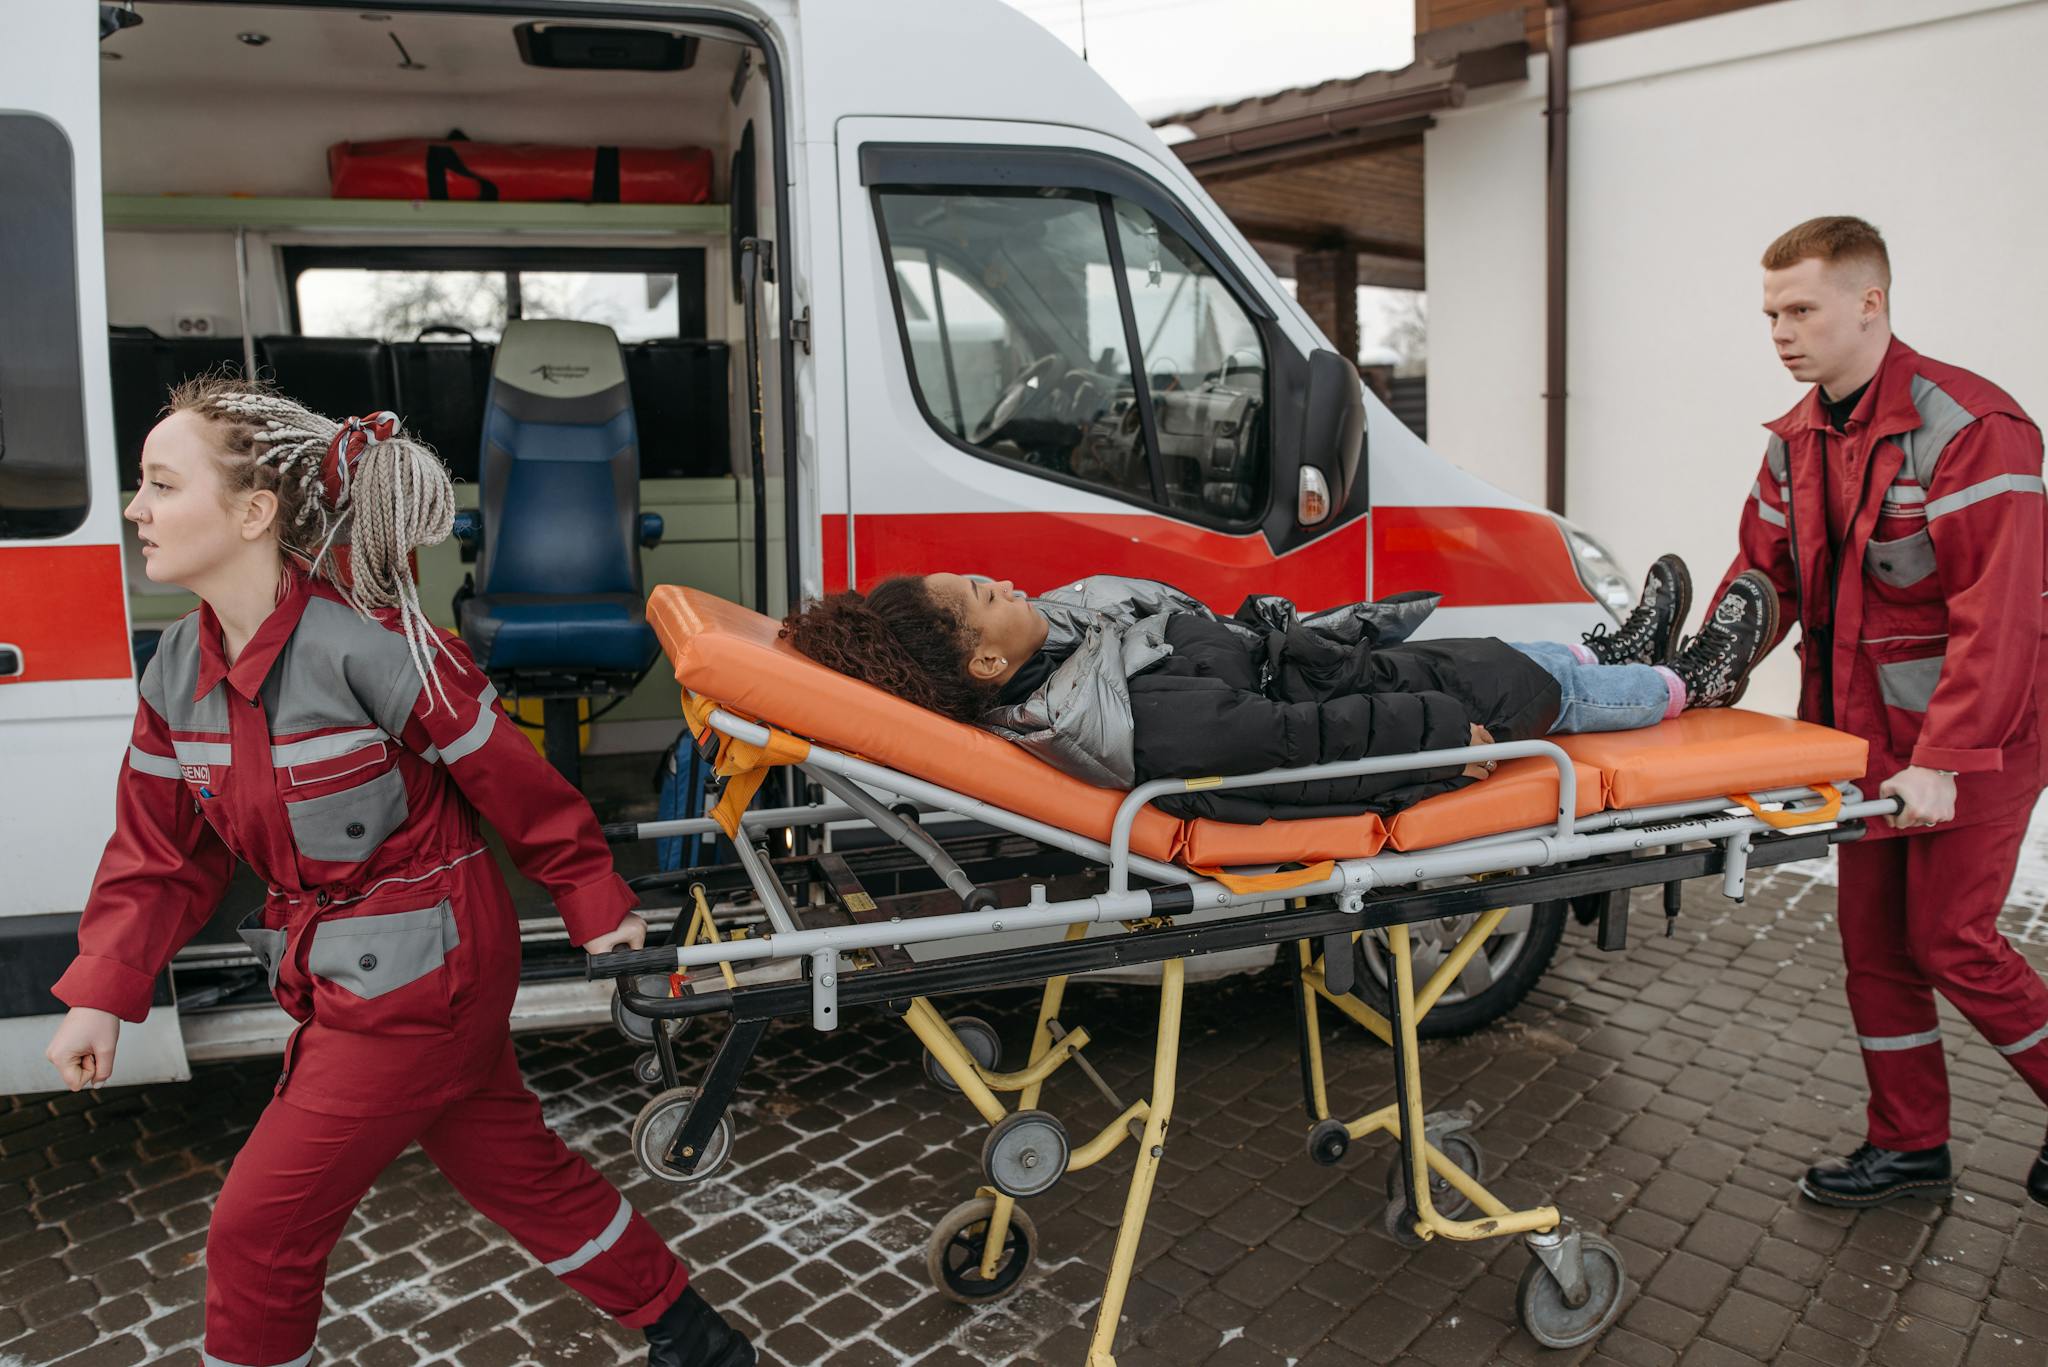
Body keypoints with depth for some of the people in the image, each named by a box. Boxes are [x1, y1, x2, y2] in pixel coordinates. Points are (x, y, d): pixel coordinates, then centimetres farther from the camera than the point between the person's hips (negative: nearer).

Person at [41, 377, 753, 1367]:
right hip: (339, 977, 8)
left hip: (420, 979, -8)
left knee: (258, 1231, 4)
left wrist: (595, 903, -5)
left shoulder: (369, 647, -24)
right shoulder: (178, 670, 0)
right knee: (515, 1167, 19)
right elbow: (160, 849, 8)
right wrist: (103, 993, -1)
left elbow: (512, 781, -15)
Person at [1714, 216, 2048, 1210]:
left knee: (1948, 939, -3)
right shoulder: (1796, 442, 7)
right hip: (1867, 736, 7)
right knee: (1874, 940, 11)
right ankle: (1909, 1145, 25)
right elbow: (1760, 578, 9)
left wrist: (1942, 761, -27)